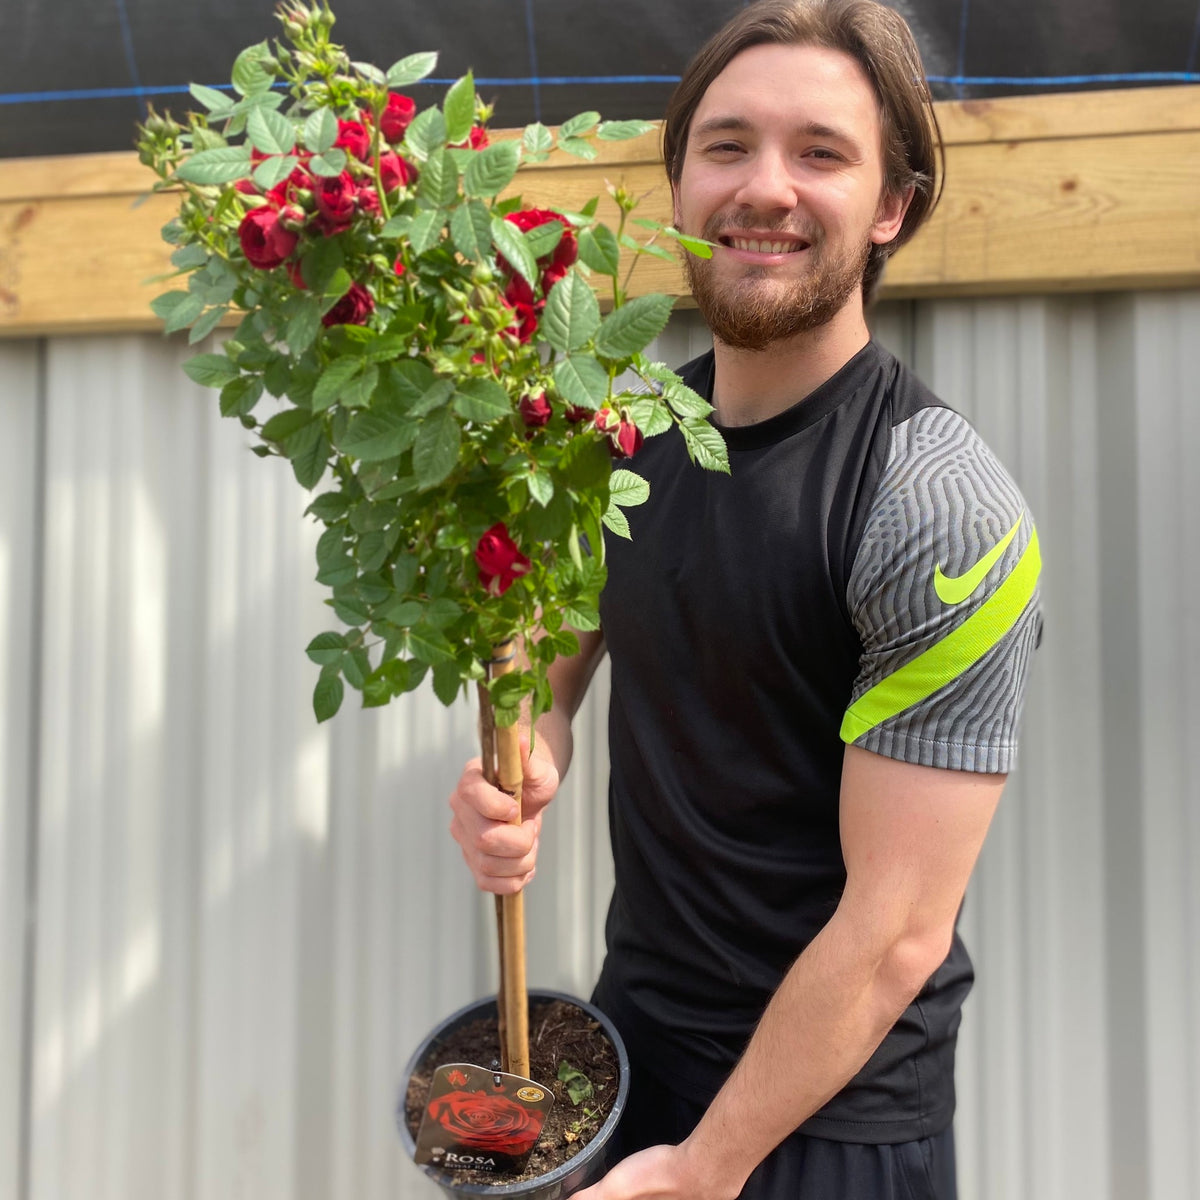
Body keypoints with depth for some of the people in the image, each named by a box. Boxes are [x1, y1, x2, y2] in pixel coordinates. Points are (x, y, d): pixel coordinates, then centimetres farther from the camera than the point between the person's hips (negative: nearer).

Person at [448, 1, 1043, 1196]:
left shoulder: (944, 510, -22)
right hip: (631, 1023, 6)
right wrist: (522, 770, -12)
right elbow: (559, 658, 10)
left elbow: (896, 929, -21)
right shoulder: (637, 433, -2)